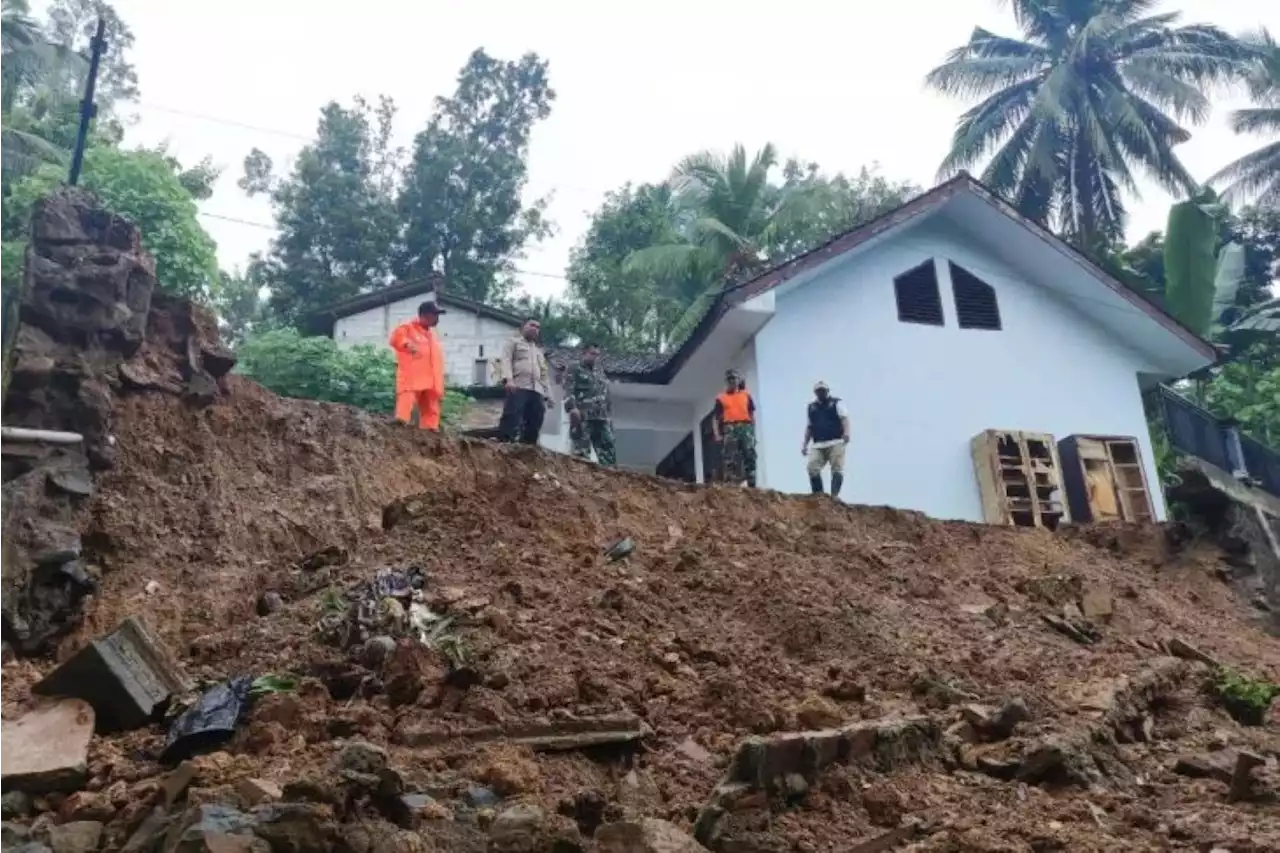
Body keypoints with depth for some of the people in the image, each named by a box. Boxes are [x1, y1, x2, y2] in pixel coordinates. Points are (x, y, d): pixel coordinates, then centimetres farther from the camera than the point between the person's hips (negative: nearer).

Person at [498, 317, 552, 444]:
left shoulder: (539, 351, 34)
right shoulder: (514, 342, 17)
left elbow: (544, 374, 30)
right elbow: (506, 360, 1)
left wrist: (548, 394, 17)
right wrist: (508, 378, -17)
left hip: (537, 391, 6)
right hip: (518, 387, -6)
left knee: (534, 425, -4)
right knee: (511, 419, -18)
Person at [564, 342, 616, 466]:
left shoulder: (600, 371, 27)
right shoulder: (575, 370, 7)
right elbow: (568, 390, -7)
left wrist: (609, 413, 20)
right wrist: (572, 407, -22)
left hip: (602, 418, 6)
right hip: (582, 417, -6)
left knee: (607, 449, -1)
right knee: (582, 450, -10)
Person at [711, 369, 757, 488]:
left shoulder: (746, 395, 17)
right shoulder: (721, 398, 11)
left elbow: (752, 414, 17)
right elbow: (715, 418, 7)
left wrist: (753, 430, 9)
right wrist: (716, 434, -6)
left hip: (746, 427, 1)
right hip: (730, 429, -1)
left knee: (750, 455, -9)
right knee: (730, 459, -6)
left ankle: (752, 485, -8)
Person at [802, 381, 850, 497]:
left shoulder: (836, 403, 8)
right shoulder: (811, 407, 21)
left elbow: (844, 418, -6)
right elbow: (809, 427, 24)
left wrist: (846, 432, -24)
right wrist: (805, 444, 16)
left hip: (835, 443, -3)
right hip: (818, 445, 3)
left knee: (837, 469, -12)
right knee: (812, 468, -13)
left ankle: (834, 496, -15)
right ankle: (818, 495, -9)